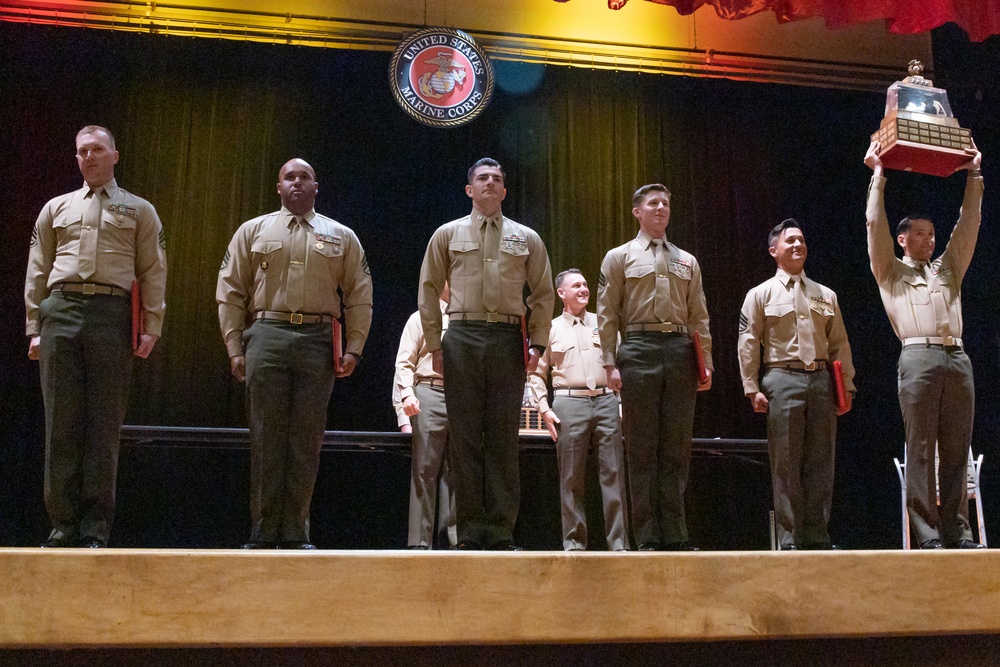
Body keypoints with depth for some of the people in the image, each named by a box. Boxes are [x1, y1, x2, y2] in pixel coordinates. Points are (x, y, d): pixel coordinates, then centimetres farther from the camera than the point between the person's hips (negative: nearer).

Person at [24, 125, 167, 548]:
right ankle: (63, 526, 4)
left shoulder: (139, 211, 15)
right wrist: (34, 328, 8)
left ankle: (95, 530, 1)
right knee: (61, 423, -1)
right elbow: (37, 272, 17)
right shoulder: (56, 208, 21)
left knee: (104, 426, -3)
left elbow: (153, 273, 7)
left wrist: (151, 329, -3)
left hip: (112, 315, -2)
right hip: (60, 312, 2)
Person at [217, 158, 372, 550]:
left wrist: (354, 349, 0)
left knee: (305, 442, 1)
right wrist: (235, 347, 0)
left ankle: (295, 533, 8)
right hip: (266, 337, 0)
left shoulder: (341, 237, 14)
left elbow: (359, 297, 10)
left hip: (318, 341, 0)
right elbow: (230, 292, 9)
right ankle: (263, 533, 4)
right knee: (266, 438, -1)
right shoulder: (253, 231, 14)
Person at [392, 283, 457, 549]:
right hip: (430, 395, -4)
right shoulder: (421, 318, 10)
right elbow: (404, 361, 2)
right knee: (425, 470, -5)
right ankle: (420, 541, -4)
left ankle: (457, 537, 4)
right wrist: (407, 393, -13)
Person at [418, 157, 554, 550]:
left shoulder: (526, 238, 15)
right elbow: (429, 290, 11)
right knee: (465, 437, -1)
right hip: (462, 337, 0)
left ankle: (501, 533, 5)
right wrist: (434, 344, 4)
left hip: (509, 340, 1)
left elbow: (543, 294, 15)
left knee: (504, 438, 0)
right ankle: (470, 533, 4)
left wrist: (537, 343, 4)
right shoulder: (448, 234, 13)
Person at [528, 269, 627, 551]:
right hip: (569, 403, -1)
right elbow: (536, 373, 10)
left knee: (613, 474, -3)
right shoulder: (551, 329, 11)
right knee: (571, 478, 0)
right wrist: (545, 409, -1)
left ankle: (619, 543, 1)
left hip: (606, 401, 2)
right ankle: (574, 543, 8)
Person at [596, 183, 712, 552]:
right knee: (642, 448, -3)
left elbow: (700, 317, 17)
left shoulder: (687, 262, 21)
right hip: (639, 349, -3)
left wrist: (706, 362, 7)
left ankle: (676, 536, 6)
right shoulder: (619, 257, 11)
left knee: (676, 449, 2)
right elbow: (607, 315, 4)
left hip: (680, 351, 3)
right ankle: (648, 538, 1)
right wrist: (610, 363, -6)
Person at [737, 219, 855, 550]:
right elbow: (748, 345, 1)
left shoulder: (826, 295, 18)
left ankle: (817, 536, 9)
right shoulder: (760, 294, 7)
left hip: (821, 380, 4)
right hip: (783, 380, -4)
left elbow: (840, 344, 16)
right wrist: (752, 388, -6)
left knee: (820, 462, 3)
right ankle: (790, 539, 1)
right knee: (786, 464, -4)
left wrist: (847, 387, 9)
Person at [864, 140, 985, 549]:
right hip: (919, 358, -5)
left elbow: (969, 225, 26)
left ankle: (958, 533, 2)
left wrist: (974, 176, 26)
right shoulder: (891, 271, 15)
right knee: (920, 451, -7)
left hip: (958, 359, 5)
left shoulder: (948, 268, 27)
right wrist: (878, 176, 10)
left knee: (957, 451, 1)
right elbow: (875, 226, 7)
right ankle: (927, 536, -8)